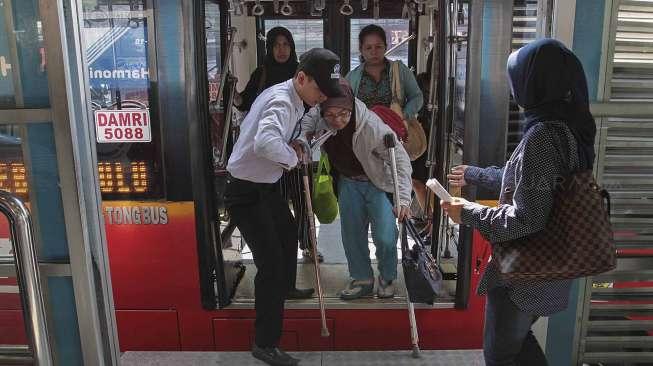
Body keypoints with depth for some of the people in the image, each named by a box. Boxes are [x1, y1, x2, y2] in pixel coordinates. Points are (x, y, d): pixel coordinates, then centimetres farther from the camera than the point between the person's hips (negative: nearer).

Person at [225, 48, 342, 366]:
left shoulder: (291, 99, 4)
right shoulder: (282, 102, -27)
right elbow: (265, 142, -48)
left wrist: (293, 144, 0)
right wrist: (292, 157, -27)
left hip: (267, 185, 10)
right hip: (246, 193, -10)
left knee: (288, 239, 27)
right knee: (271, 262, -10)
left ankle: (284, 291, 54)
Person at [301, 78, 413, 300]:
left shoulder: (372, 126, -33)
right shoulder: (318, 116, -20)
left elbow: (400, 158, -28)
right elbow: (305, 123, 4)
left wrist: (403, 198, -36)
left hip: (379, 183, -4)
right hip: (348, 181, 5)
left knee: (385, 238, -9)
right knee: (351, 234, 9)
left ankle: (387, 278, 21)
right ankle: (362, 278, 31)